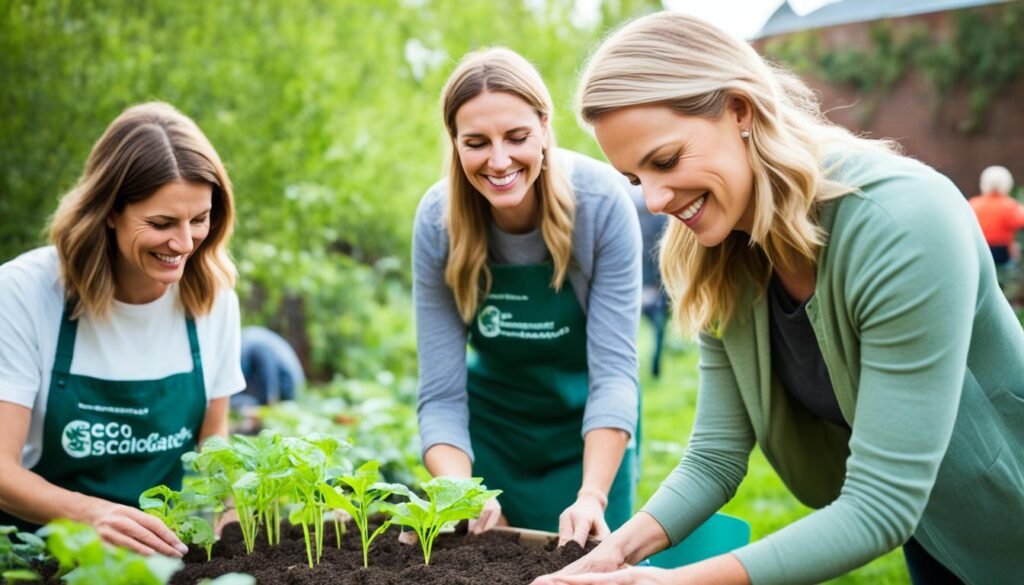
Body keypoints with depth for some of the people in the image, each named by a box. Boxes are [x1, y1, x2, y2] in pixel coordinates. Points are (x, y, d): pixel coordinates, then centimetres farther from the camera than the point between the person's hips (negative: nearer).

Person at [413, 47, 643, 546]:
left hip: (588, 428, -1)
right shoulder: (437, 219, -22)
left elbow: (614, 369, -27)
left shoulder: (601, 200, -27)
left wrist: (593, 496, -40)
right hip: (491, 425, 1)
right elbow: (440, 394, -21)